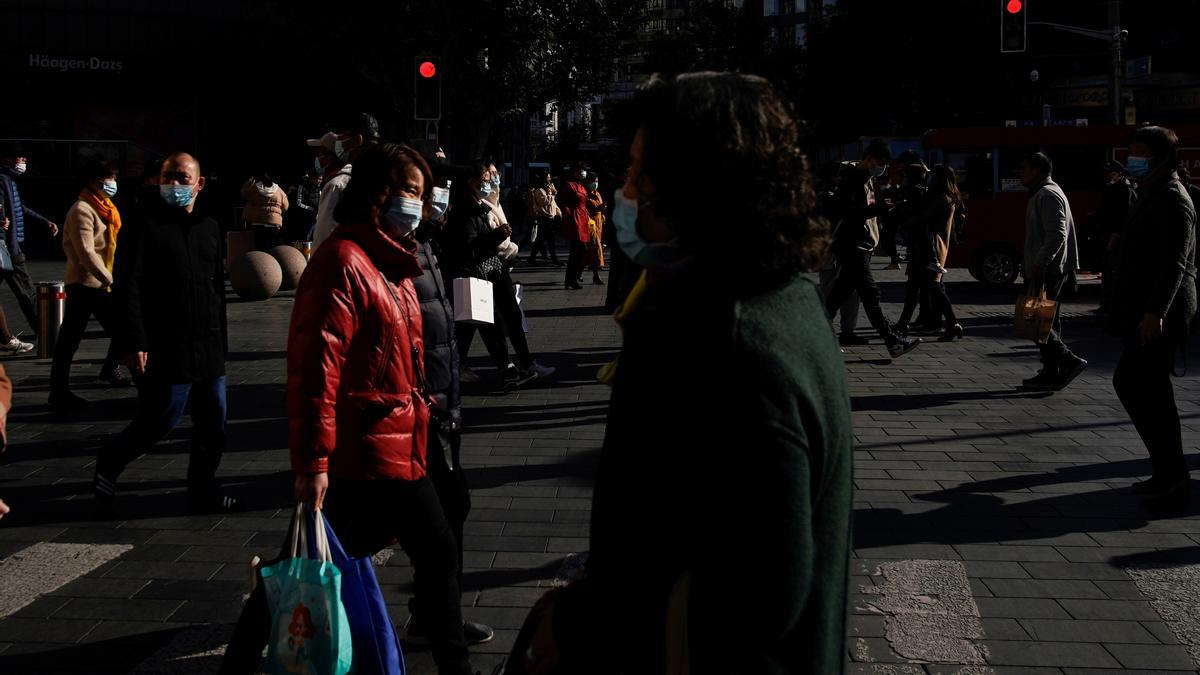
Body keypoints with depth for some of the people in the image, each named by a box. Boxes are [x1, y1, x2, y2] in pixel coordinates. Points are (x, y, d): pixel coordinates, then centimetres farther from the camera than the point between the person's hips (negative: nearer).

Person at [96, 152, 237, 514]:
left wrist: (221, 342, 18)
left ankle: (204, 490, 22)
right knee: (160, 420, -4)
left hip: (208, 347, 6)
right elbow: (127, 287, -11)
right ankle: (108, 465, 21)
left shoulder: (210, 227, 14)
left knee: (213, 423, 8)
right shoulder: (145, 224, -6)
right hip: (165, 348, -6)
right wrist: (133, 341, -18)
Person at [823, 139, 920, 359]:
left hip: (863, 245, 10)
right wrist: (879, 209, -23)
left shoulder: (868, 179, 20)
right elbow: (845, 209, -23)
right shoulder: (852, 178, -12)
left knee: (841, 293, 10)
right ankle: (893, 342, -14)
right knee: (870, 293, -11)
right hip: (851, 245, -10)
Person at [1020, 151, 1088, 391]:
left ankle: (1068, 361, -10)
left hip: (1046, 271, -11)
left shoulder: (1047, 195, -13)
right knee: (1047, 323, 11)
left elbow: (1057, 235, -23)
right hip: (1047, 270, 11)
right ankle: (1050, 374, 13)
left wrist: (1039, 265, -25)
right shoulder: (1043, 194, 20)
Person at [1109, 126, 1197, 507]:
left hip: (1159, 314, -10)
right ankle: (1169, 475, 19)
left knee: (1131, 383, -12)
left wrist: (1155, 311, -28)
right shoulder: (1152, 196, 18)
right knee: (1150, 390, 12)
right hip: (1146, 311, 10)